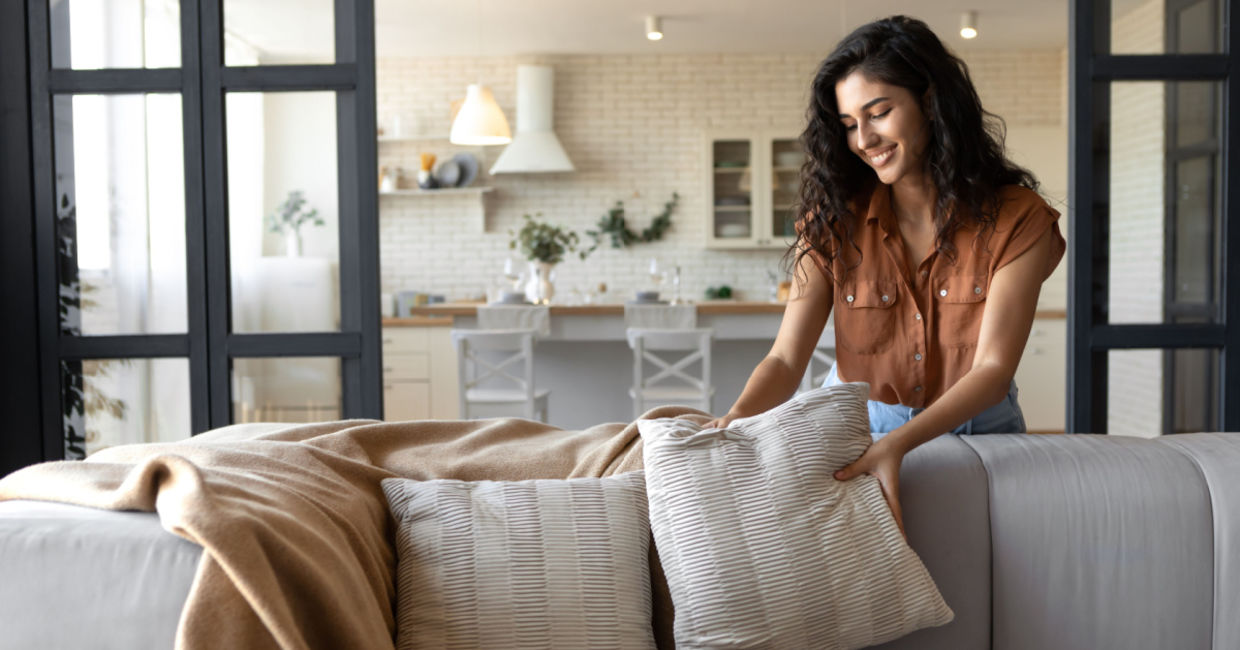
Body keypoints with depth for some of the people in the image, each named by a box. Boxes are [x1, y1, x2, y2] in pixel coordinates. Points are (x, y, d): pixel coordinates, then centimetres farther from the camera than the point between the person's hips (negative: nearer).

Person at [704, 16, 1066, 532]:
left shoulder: (1017, 219, -9)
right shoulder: (834, 221, -4)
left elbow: (993, 368, -17)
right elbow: (786, 358, -11)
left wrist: (899, 443, -35)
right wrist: (738, 416, -34)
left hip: (975, 427, 0)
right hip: (855, 426, 1)